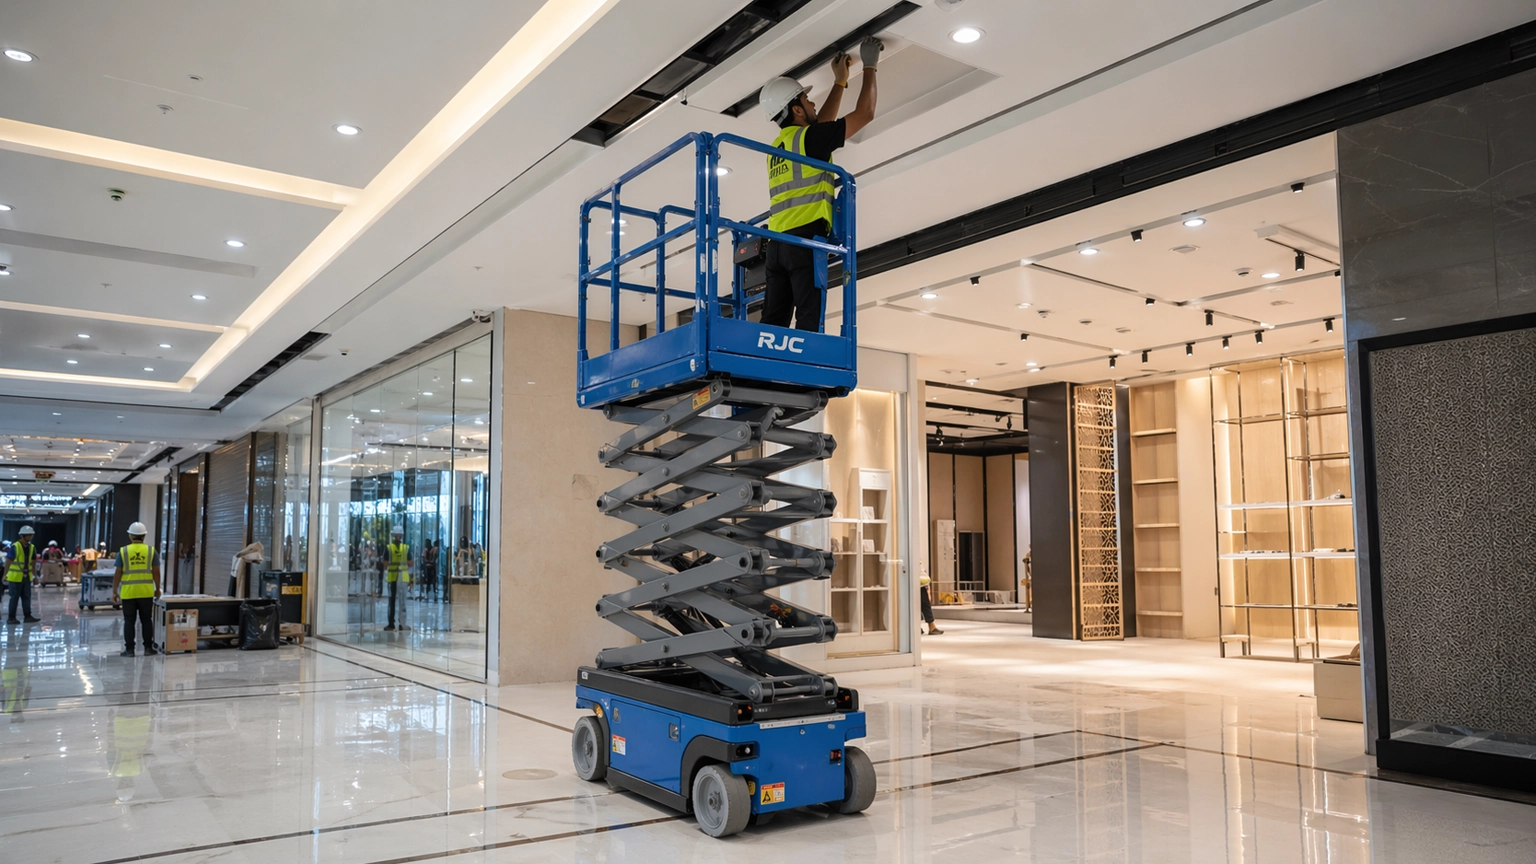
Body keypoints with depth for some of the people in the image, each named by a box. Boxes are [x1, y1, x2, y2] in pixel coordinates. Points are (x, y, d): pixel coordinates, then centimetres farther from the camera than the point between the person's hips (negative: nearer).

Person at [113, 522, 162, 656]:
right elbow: (156, 572, 2)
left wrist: (115, 590, 7)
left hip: (128, 592, -1)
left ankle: (129, 649, 7)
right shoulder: (151, 551, 0)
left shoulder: (123, 551, -1)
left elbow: (118, 573, -1)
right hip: (146, 592, 1)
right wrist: (157, 589, 12)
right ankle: (148, 648, 12)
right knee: (146, 620, 9)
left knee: (129, 621, 6)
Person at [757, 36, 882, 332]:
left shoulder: (777, 146, 23)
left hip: (777, 242, 8)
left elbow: (821, 126, 38)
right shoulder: (808, 138, 0)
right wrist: (869, 67, 17)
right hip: (806, 238, -8)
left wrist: (840, 81, 42)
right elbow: (864, 113, 4)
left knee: (774, 322, 0)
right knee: (808, 322, -14)